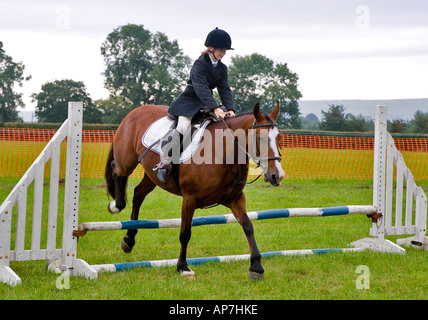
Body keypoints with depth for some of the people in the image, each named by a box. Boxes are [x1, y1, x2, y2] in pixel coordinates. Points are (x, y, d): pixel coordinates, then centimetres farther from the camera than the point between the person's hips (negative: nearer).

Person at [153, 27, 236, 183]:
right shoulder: (200, 64, -16)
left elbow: (225, 90, -1)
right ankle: (165, 162, -20)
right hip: (189, 102, -7)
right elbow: (201, 88, -29)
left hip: (207, 103, 7)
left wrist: (229, 109, -21)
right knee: (183, 127, -29)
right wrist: (215, 108, -42)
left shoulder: (222, 68, 7)